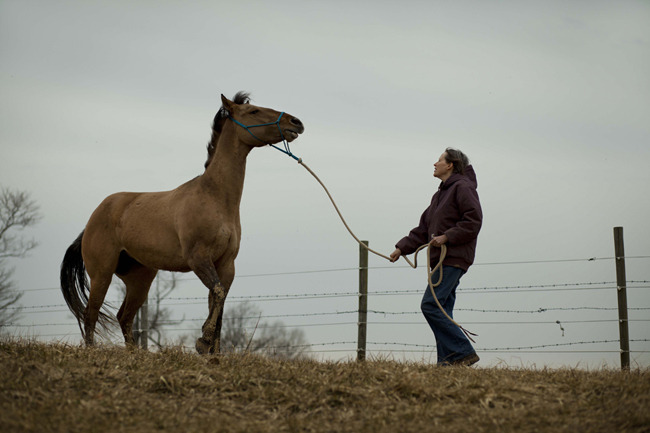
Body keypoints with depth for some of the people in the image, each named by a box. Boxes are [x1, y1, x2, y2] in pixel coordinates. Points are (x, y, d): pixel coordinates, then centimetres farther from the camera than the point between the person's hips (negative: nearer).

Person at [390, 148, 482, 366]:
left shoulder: (462, 187, -5)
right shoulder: (441, 194, 24)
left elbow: (473, 221, -16)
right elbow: (423, 229, 24)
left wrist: (447, 237, -19)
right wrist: (402, 247, 15)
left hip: (454, 258, -10)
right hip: (442, 259, 10)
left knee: (430, 305, -17)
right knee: (442, 311, 4)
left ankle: (463, 352, -15)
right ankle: (447, 362, 3)